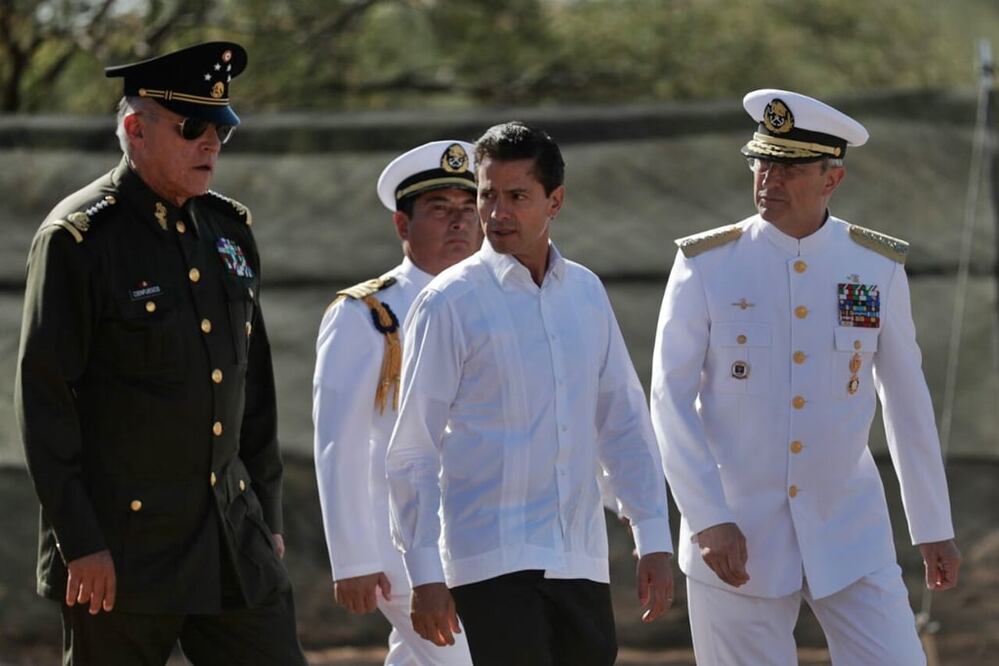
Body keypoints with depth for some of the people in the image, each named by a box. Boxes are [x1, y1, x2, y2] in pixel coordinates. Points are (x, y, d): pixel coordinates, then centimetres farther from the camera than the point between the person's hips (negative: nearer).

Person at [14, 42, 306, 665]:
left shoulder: (230, 229, 11)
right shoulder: (78, 239, -10)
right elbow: (43, 397, -12)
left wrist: (267, 516, 16)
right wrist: (79, 542, -15)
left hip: (231, 539, 6)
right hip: (122, 551, -6)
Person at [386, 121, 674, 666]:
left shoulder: (586, 293, 10)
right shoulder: (449, 302, -4)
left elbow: (624, 425, 16)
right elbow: (411, 452, -4)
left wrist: (654, 540, 11)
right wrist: (425, 573, -7)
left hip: (581, 560, 5)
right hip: (491, 560, -5)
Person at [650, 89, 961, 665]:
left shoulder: (877, 268, 1)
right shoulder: (706, 266, -4)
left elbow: (908, 403, 8)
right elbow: (671, 401, -6)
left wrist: (935, 528, 10)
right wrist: (709, 520, -15)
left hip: (850, 537, 1)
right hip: (739, 540, -1)